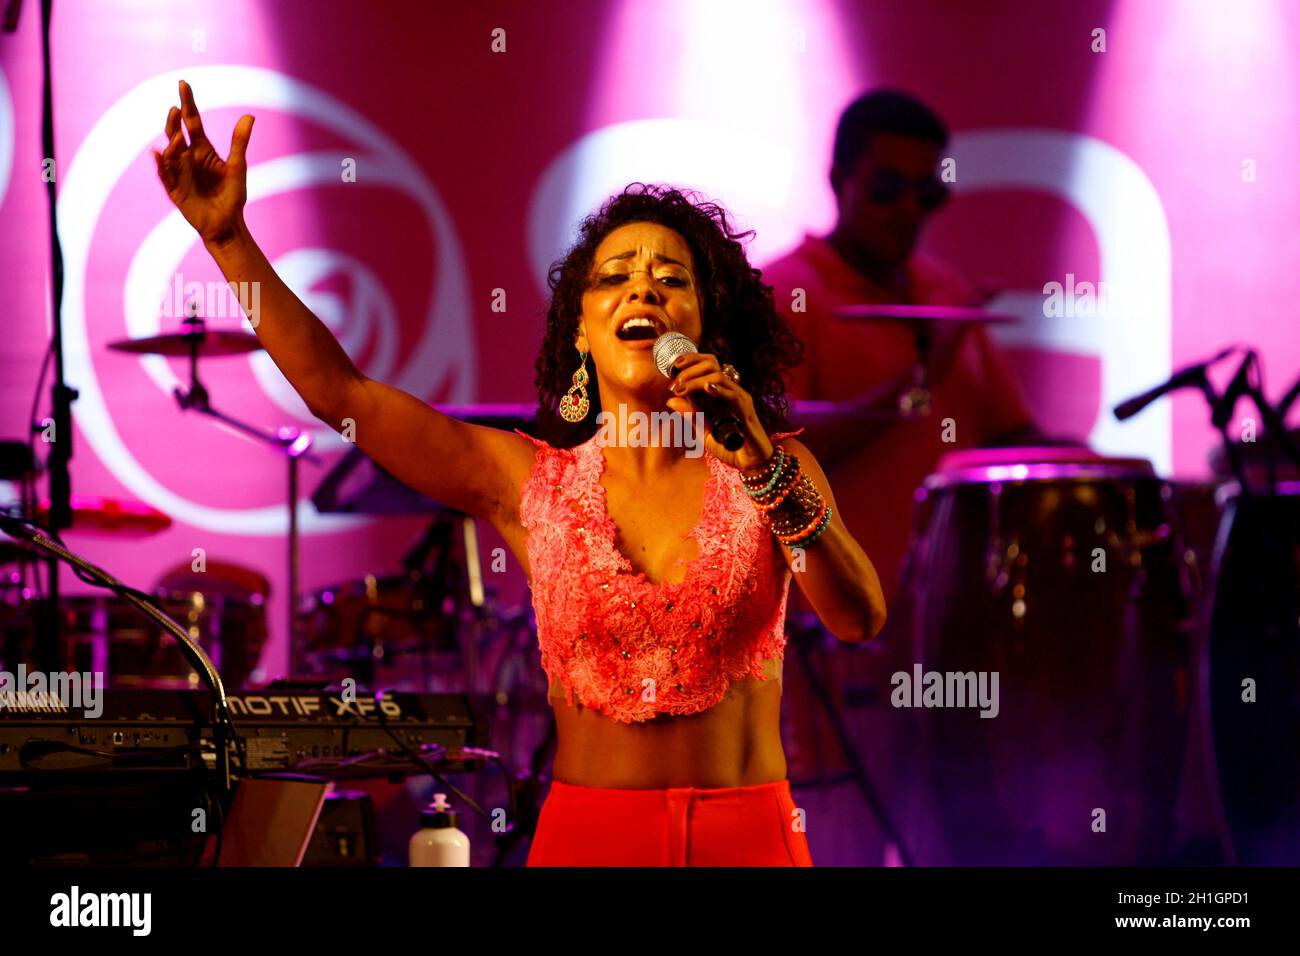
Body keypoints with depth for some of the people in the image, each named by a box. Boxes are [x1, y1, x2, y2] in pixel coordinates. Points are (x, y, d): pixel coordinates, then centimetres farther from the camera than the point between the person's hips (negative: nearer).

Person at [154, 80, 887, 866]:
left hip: (748, 836, 0)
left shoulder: (773, 470, 2)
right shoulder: (531, 481, 2)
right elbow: (335, 389, -1)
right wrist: (230, 239, -5)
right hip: (589, 833, 0)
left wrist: (767, 471, -22)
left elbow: (861, 618, -11)